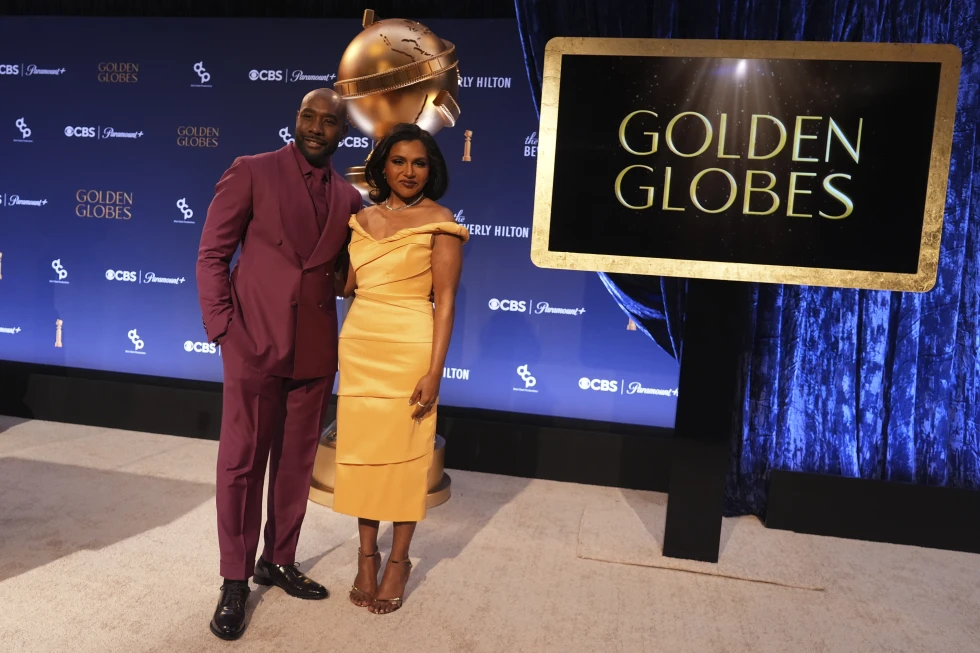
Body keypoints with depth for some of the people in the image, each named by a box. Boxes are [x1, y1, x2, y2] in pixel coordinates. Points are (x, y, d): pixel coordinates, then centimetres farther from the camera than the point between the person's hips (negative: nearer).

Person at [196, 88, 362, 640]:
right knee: (242, 462, 4)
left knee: (297, 462, 13)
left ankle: (278, 561, 31)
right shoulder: (252, 172, 0)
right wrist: (222, 327, -9)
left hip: (316, 348, 4)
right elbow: (212, 254, -2)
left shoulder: (349, 198, 11)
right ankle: (235, 581, 19)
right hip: (255, 342, -4)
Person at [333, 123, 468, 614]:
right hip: (359, 346, 5)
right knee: (360, 446, 9)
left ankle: (398, 560, 21)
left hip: (409, 349, -5)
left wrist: (435, 370, -15)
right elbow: (347, 284, 10)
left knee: (405, 450, 4)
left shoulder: (439, 221, -4)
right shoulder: (361, 218, 11)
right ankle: (367, 554, 26)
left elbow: (445, 300, -8)